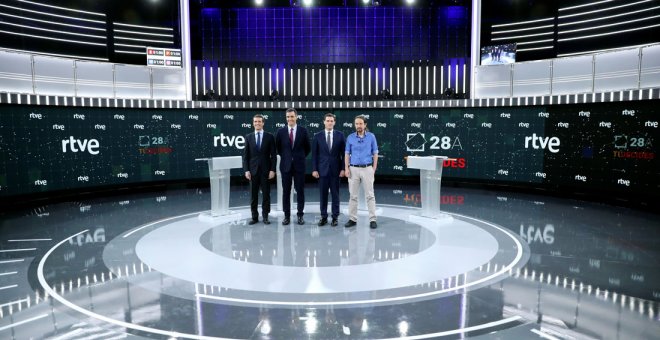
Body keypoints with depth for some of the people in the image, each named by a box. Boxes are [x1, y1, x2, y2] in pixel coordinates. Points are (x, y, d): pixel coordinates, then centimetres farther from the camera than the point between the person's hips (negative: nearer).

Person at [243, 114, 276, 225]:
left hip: (265, 170, -1)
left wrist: (272, 170, -8)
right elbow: (245, 155, 5)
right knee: (253, 195, 5)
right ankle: (254, 216, 13)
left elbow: (273, 155, 0)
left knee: (266, 194, 3)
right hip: (253, 170, 1)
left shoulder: (269, 137, 2)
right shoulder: (248, 137, 7)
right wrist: (246, 170, -4)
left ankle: (265, 216, 12)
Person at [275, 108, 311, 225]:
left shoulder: (303, 131, 0)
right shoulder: (281, 131, 1)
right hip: (286, 165, 1)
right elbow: (278, 147, 14)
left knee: (300, 191, 4)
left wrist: (301, 157, 8)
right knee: (286, 191, 4)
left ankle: (300, 215, 14)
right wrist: (284, 157, 11)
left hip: (299, 165, 0)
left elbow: (308, 147, 10)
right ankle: (287, 216, 13)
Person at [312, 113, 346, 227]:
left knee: (335, 194, 5)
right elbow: (314, 154, 3)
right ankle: (323, 217, 14)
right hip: (322, 169, 1)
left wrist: (343, 168, -4)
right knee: (323, 194, 5)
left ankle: (335, 217, 13)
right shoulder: (318, 136, 3)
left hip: (335, 169, 0)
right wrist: (314, 169, -3)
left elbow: (344, 153, 2)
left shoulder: (340, 135, 2)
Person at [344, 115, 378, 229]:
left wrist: (374, 169, -3)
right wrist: (346, 168, -4)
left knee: (370, 195, -1)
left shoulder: (371, 136, 1)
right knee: (353, 195, 6)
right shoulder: (350, 137, 4)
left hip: (367, 169, -1)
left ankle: (372, 220, 4)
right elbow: (347, 154, 6)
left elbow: (375, 154, 3)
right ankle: (352, 219, 14)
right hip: (353, 169, 2)